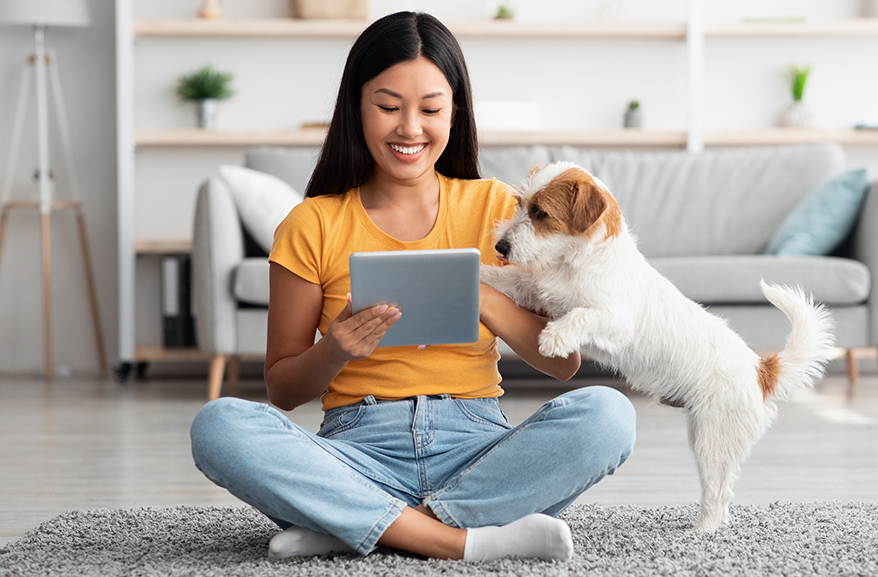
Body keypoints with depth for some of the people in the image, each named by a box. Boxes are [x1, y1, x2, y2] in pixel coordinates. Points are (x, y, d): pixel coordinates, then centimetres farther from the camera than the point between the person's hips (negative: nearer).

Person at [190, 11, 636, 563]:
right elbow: (282, 389, 7)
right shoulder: (313, 225, 5)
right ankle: (466, 541, -29)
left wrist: (483, 299, -14)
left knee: (607, 413, -28)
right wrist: (336, 349, -14)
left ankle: (350, 527, -23)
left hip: (476, 448, 1)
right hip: (362, 451, -1)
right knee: (219, 425, -28)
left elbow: (564, 361, 3)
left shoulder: (494, 208, 7)